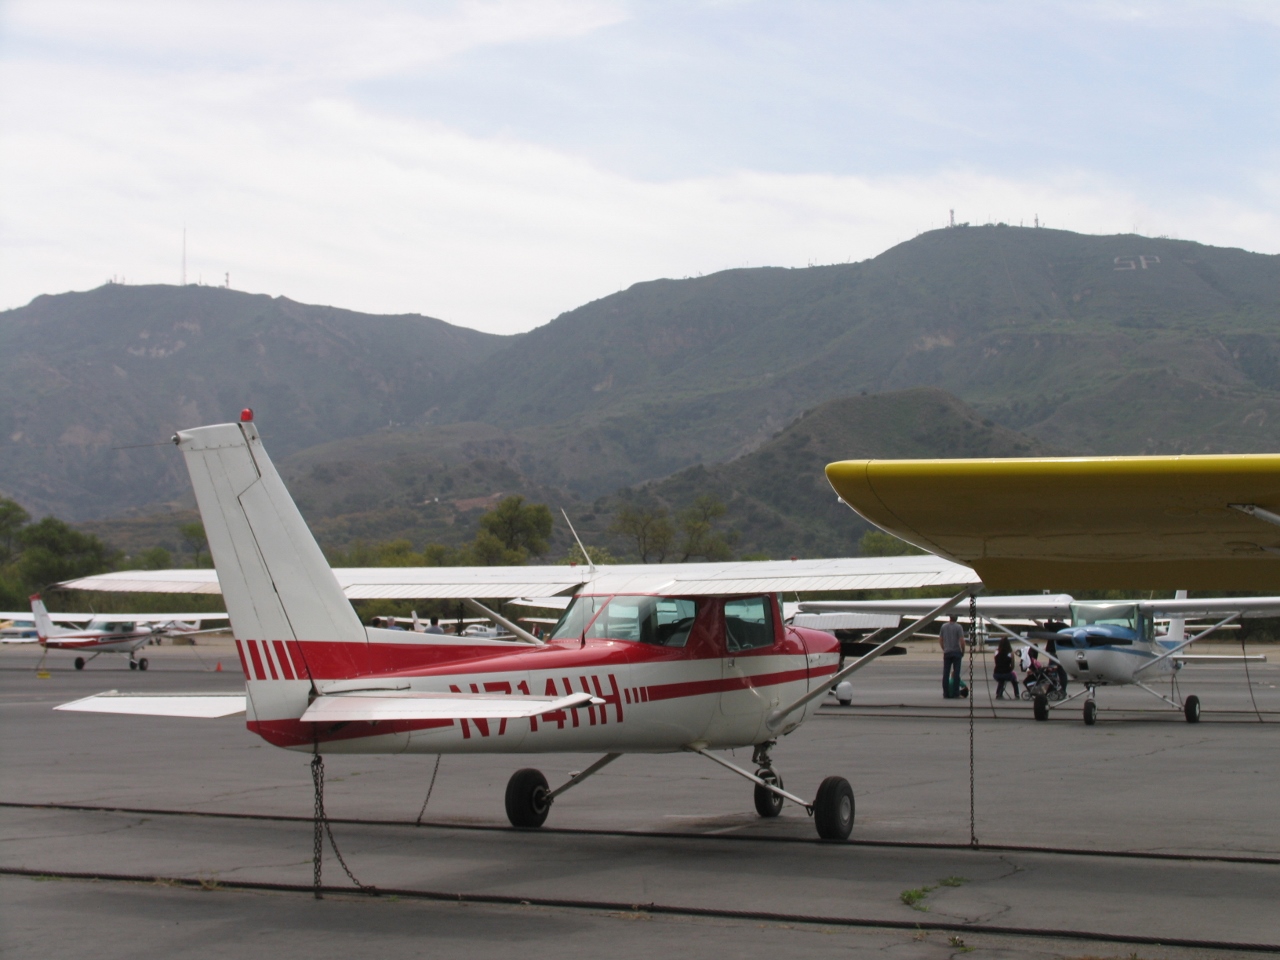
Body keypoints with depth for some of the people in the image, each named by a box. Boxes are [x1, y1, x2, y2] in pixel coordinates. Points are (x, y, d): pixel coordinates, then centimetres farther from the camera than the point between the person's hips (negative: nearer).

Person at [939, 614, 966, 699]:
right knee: (956, 673, 0)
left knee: (946, 673, 5)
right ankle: (955, 693, -2)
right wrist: (963, 651, 0)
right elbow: (962, 641, -13)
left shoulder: (944, 626, 6)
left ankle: (946, 693, 3)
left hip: (947, 653, 3)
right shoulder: (958, 627, -6)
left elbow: (940, 640, 11)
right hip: (956, 652, -3)